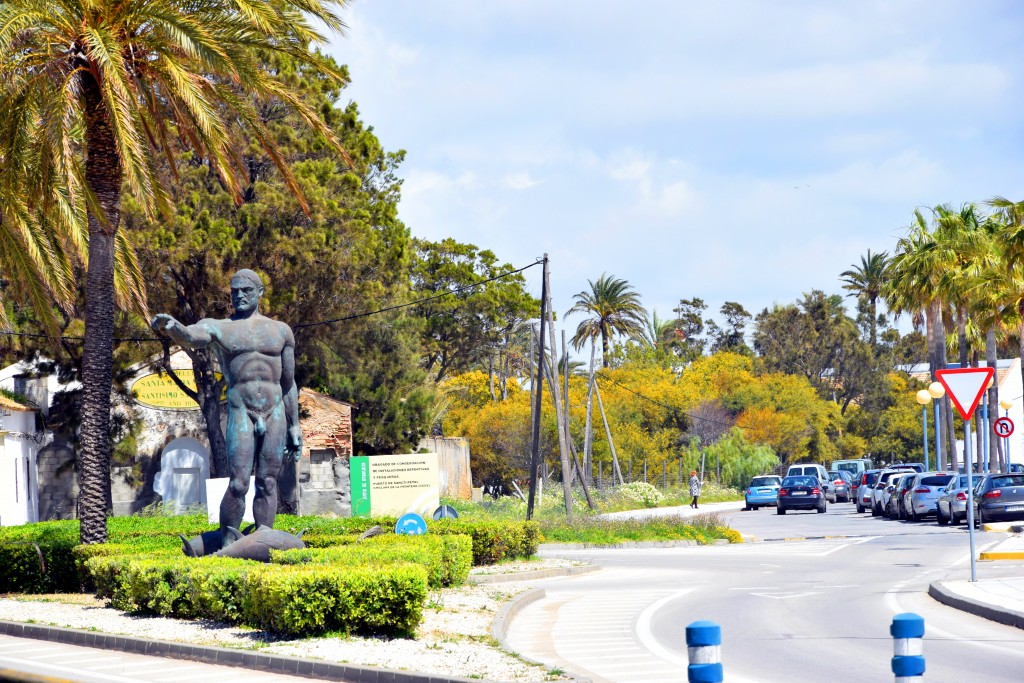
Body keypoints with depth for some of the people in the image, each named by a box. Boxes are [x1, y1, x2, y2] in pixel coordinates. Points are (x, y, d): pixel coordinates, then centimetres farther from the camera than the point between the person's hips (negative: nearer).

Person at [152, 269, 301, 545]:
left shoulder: (280, 331, 14)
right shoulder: (218, 328, 6)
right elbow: (188, 336, -18)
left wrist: (294, 426, 14)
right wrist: (170, 327, -41)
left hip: (275, 413, 3)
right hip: (241, 413, -3)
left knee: (268, 483, 3)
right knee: (238, 484, -12)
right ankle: (227, 545, -5)